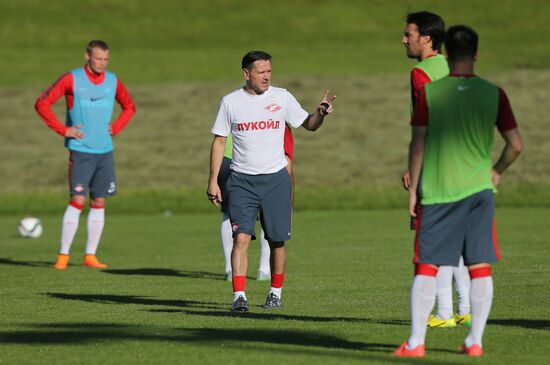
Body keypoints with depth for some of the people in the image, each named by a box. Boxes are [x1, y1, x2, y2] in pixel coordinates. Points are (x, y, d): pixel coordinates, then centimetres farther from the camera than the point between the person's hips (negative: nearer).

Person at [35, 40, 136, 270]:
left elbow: (129, 107, 24)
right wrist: (63, 130, -9)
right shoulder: (72, 80, -6)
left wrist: (115, 128, 8)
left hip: (104, 151, 5)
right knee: (77, 200, -12)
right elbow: (42, 104, -5)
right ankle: (63, 256, -7)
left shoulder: (112, 81, 7)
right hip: (80, 150, -5)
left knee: (99, 203, 4)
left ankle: (90, 256, 11)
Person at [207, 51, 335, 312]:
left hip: (275, 179, 1)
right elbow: (219, 141, 7)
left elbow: (309, 125, 8)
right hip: (241, 181, -1)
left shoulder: (281, 97, 3)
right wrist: (213, 180, 2)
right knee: (241, 237, -14)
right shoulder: (231, 102, 3)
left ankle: (275, 292, 23)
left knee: (277, 241, 6)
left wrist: (320, 113, -15)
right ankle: (239, 296, -14)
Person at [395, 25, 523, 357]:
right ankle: (476, 341, 5)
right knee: (480, 267, 5)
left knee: (427, 267, 2)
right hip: (478, 189, 1)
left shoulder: (430, 92, -4)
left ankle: (416, 342, -1)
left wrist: (413, 189, 5)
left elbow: (417, 145, -3)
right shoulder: (494, 94, 0)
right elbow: (516, 145, 0)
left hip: (437, 192, -1)